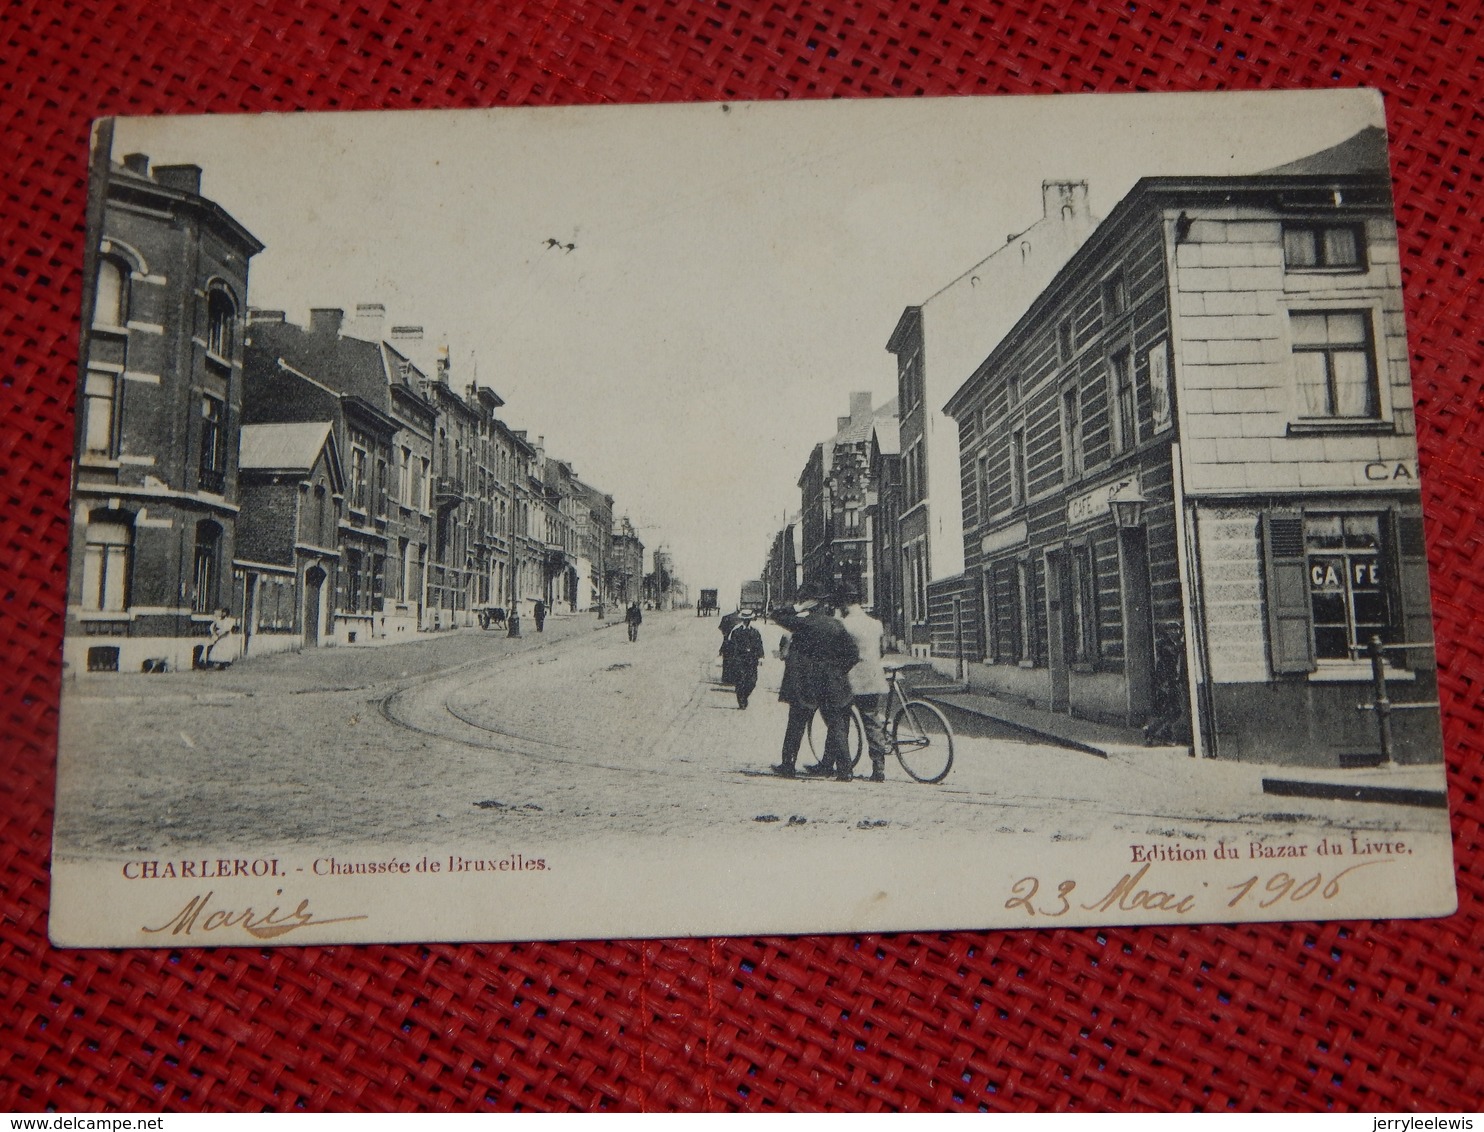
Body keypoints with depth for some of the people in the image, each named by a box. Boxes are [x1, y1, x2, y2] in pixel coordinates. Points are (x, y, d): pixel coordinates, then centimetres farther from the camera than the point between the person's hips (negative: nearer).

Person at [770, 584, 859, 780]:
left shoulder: (805, 622, -13)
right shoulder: (836, 624, 1)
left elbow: (776, 615, -4)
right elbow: (853, 653, 0)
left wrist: (798, 609, -3)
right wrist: (841, 671, 9)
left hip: (805, 684, -4)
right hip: (832, 685, 4)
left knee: (796, 725, 8)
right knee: (836, 725, 9)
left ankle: (788, 765, 15)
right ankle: (843, 769, 9)